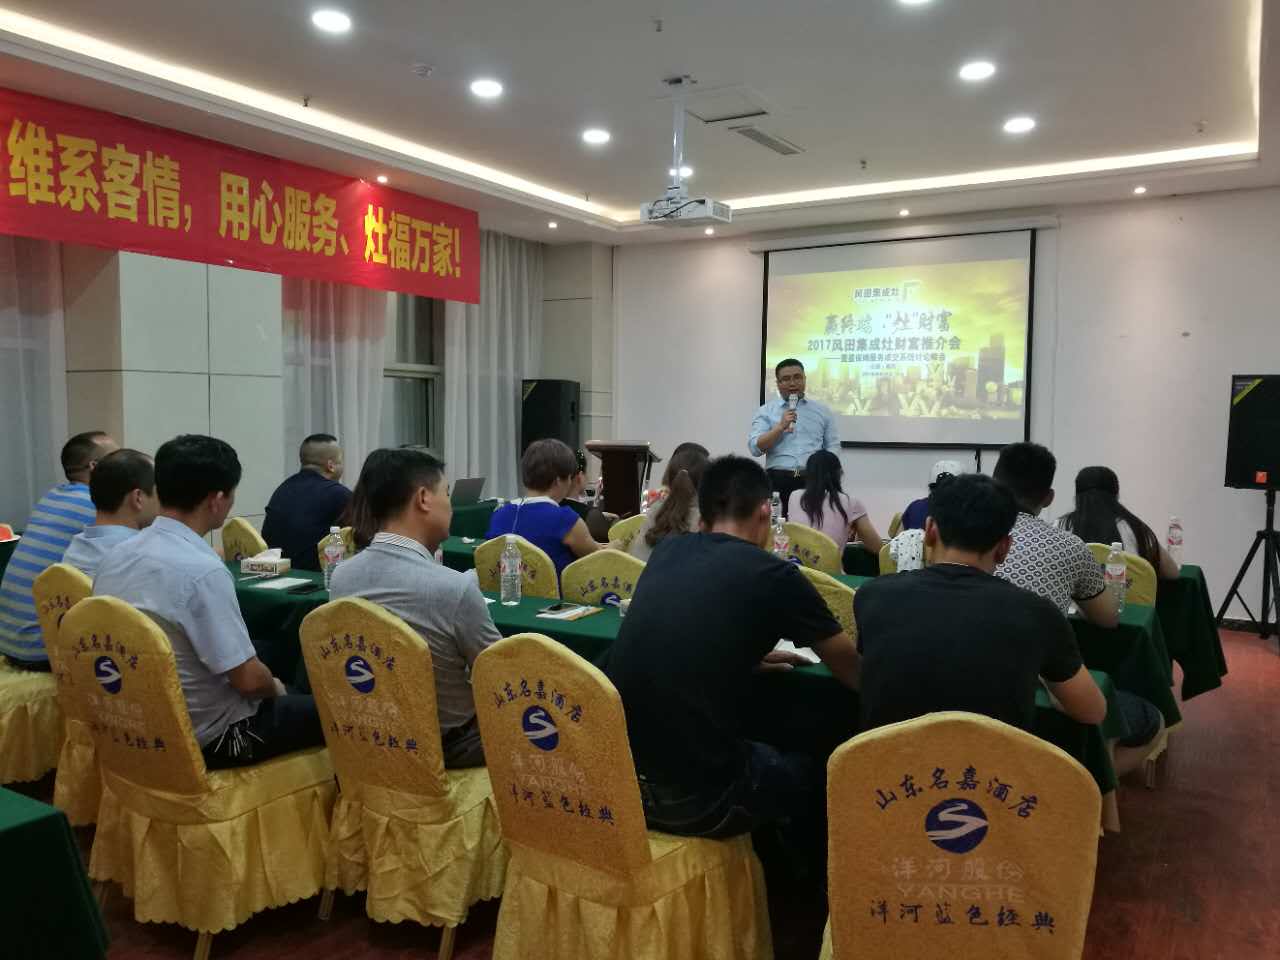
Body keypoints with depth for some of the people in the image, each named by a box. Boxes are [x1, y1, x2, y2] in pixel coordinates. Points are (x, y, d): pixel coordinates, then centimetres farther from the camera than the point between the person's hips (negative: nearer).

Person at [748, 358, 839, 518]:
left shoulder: (822, 411, 15)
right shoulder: (765, 412, 10)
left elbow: (833, 446, 12)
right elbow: (755, 448, -1)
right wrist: (781, 426, -11)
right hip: (778, 481, -1)